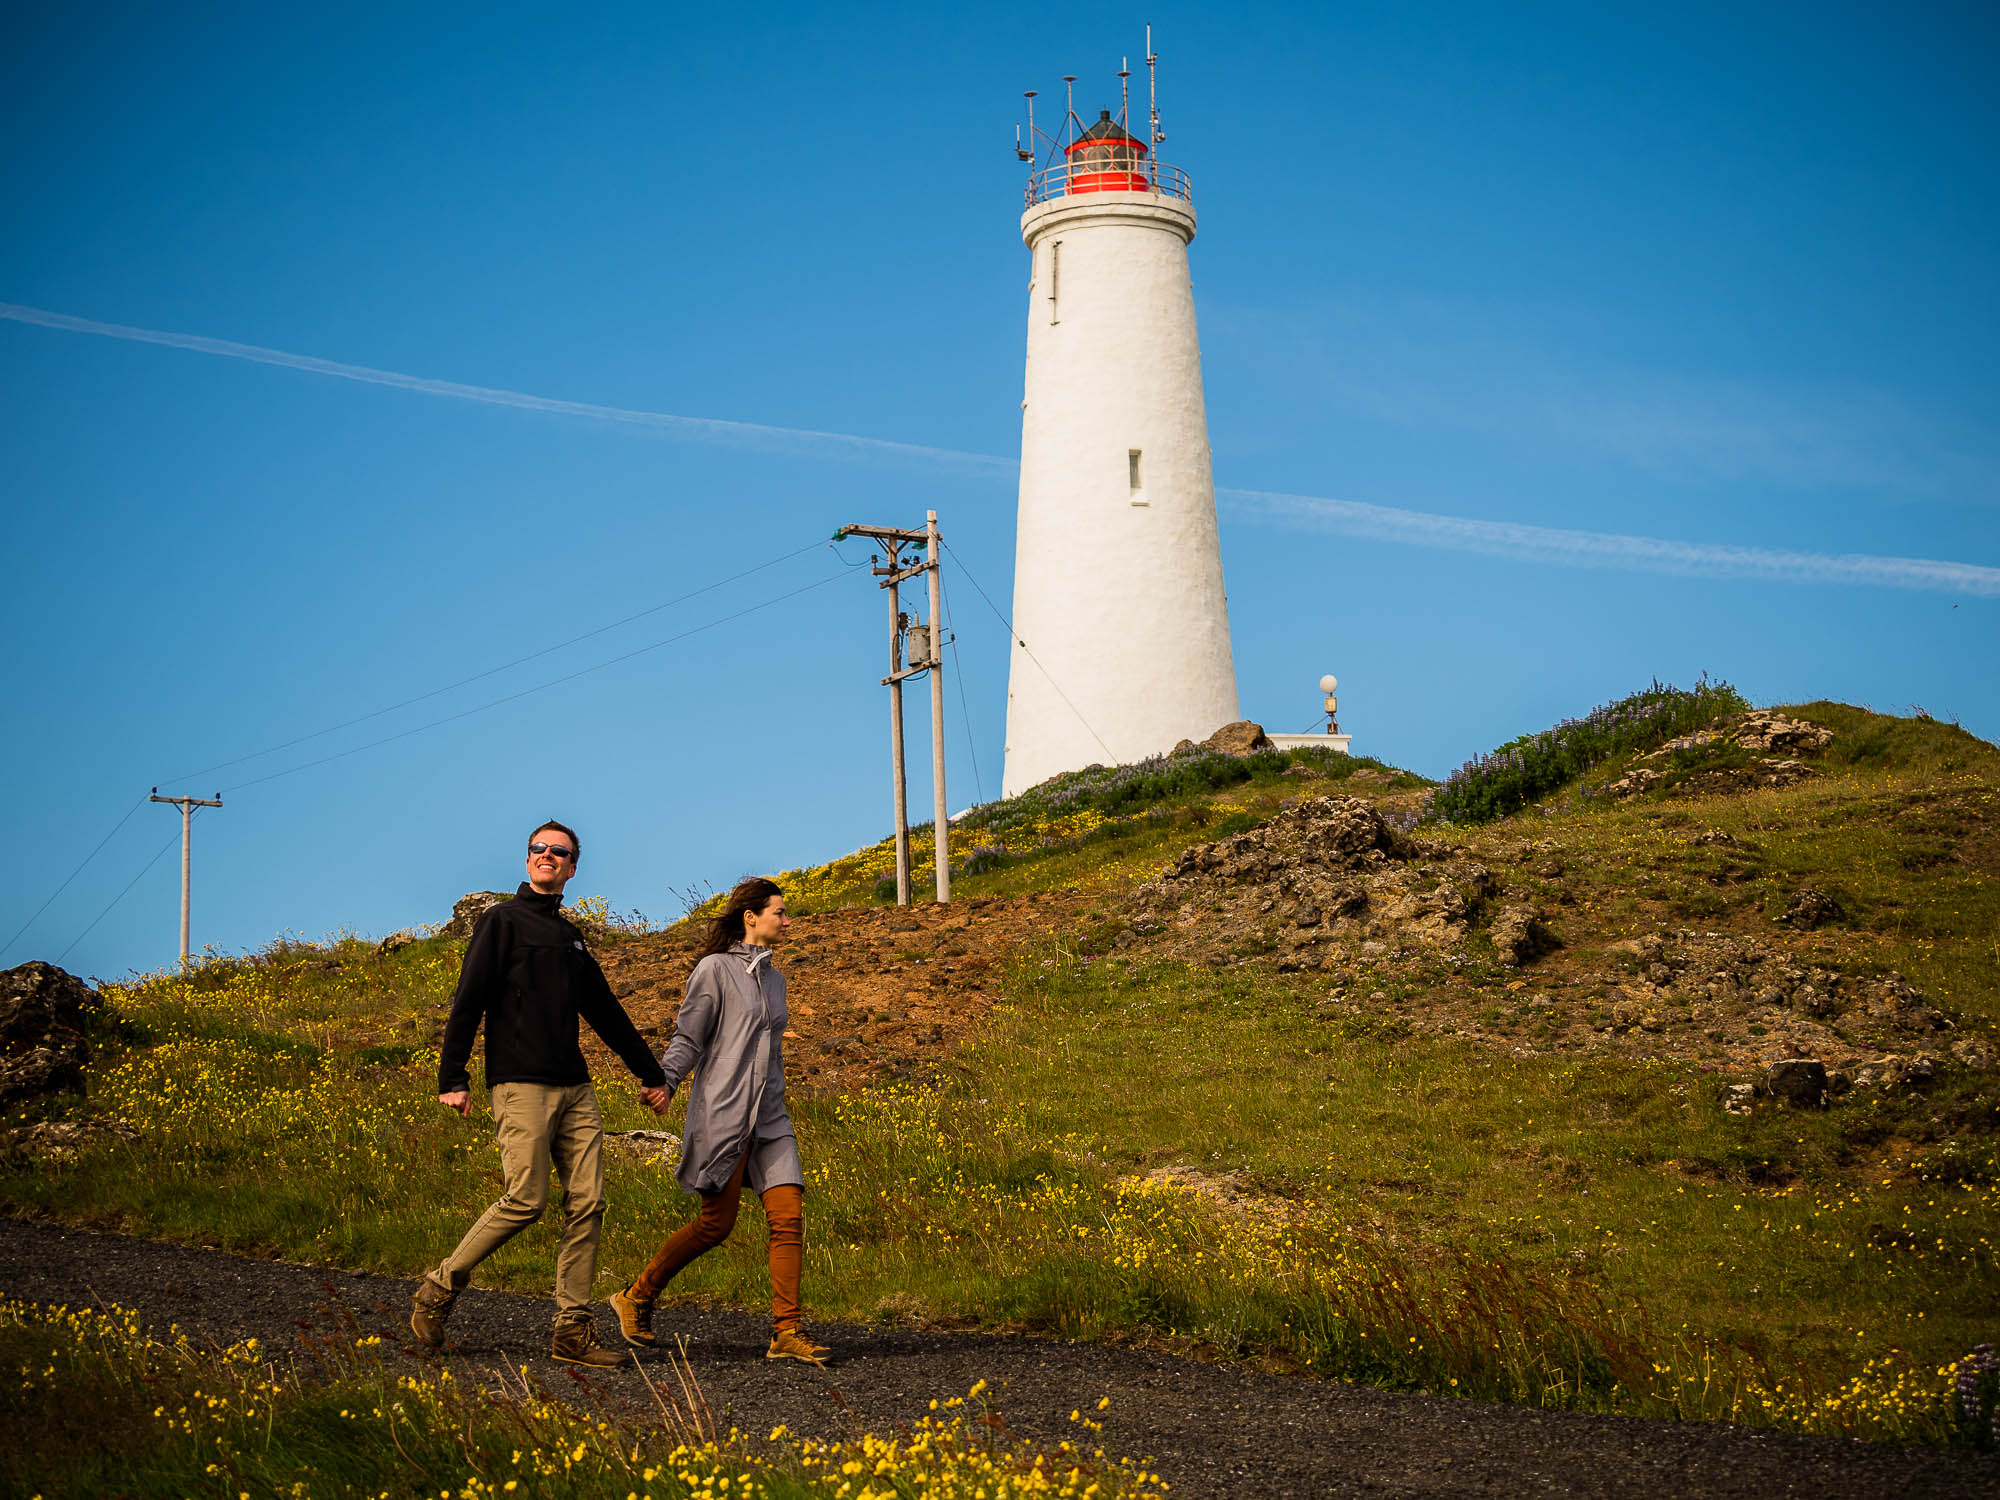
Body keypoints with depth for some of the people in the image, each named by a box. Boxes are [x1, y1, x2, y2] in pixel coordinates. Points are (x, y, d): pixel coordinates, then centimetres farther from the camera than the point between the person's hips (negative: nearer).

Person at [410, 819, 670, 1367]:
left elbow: (605, 1011, 32)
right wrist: (452, 1078, -14)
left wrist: (650, 1072, 35)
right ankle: (439, 1289, 3)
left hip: (574, 1087, 6)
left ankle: (573, 1329, -2)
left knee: (587, 1203, -3)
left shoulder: (569, 936, 22)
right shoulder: (503, 921, 3)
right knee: (526, 1199, -13)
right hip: (520, 1084, -6)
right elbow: (468, 1002, -4)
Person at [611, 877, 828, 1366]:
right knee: (716, 1224, -3)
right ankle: (637, 1298, 15)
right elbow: (688, 1038, -6)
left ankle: (786, 1333, -7)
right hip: (723, 1114, -7)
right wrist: (662, 1082, -22)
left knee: (789, 1218, -7)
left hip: (769, 1119, 7)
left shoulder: (773, 979, 19)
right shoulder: (716, 969, -3)